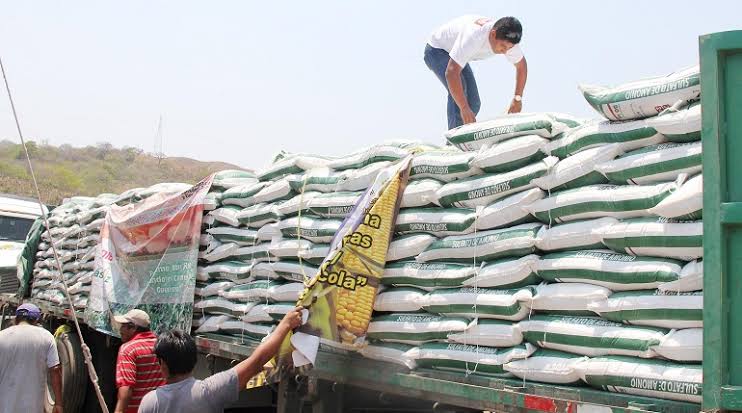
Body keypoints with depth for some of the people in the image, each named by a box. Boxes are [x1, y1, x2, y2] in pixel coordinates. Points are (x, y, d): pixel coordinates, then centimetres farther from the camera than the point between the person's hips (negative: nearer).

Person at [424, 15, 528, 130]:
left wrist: (517, 99, -6)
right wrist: (464, 108, -47)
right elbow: (451, 73, -47)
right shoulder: (473, 36, -42)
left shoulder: (507, 40, -21)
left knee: (474, 103, 0)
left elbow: (521, 65, 0)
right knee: (460, 89, -29)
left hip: (458, 55, 7)